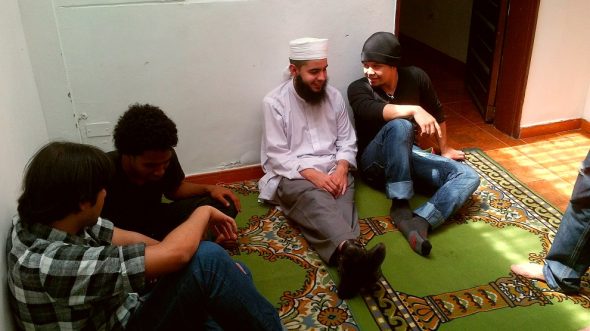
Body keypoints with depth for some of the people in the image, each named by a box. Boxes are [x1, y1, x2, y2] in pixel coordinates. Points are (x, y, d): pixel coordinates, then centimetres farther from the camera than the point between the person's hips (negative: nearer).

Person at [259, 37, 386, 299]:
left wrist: (341, 168, -12)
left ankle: (350, 263, -58)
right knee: (317, 202, -38)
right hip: (292, 175, -4)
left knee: (341, 204, -31)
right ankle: (352, 252, -65)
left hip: (333, 171, 4)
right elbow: (277, 155, -9)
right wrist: (312, 174, -23)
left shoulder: (334, 96, 10)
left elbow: (347, 141, 10)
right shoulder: (274, 102, -4)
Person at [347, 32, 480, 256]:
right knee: (399, 126, -36)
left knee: (468, 177, -16)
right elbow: (373, 111, -32)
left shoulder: (415, 77, 0)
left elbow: (436, 112, 15)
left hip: (407, 155, 5)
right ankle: (400, 207, -34)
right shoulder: (358, 89, -9)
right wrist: (414, 110, -45)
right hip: (375, 163, -4)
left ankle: (420, 221, -40)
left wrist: (444, 150, 25)